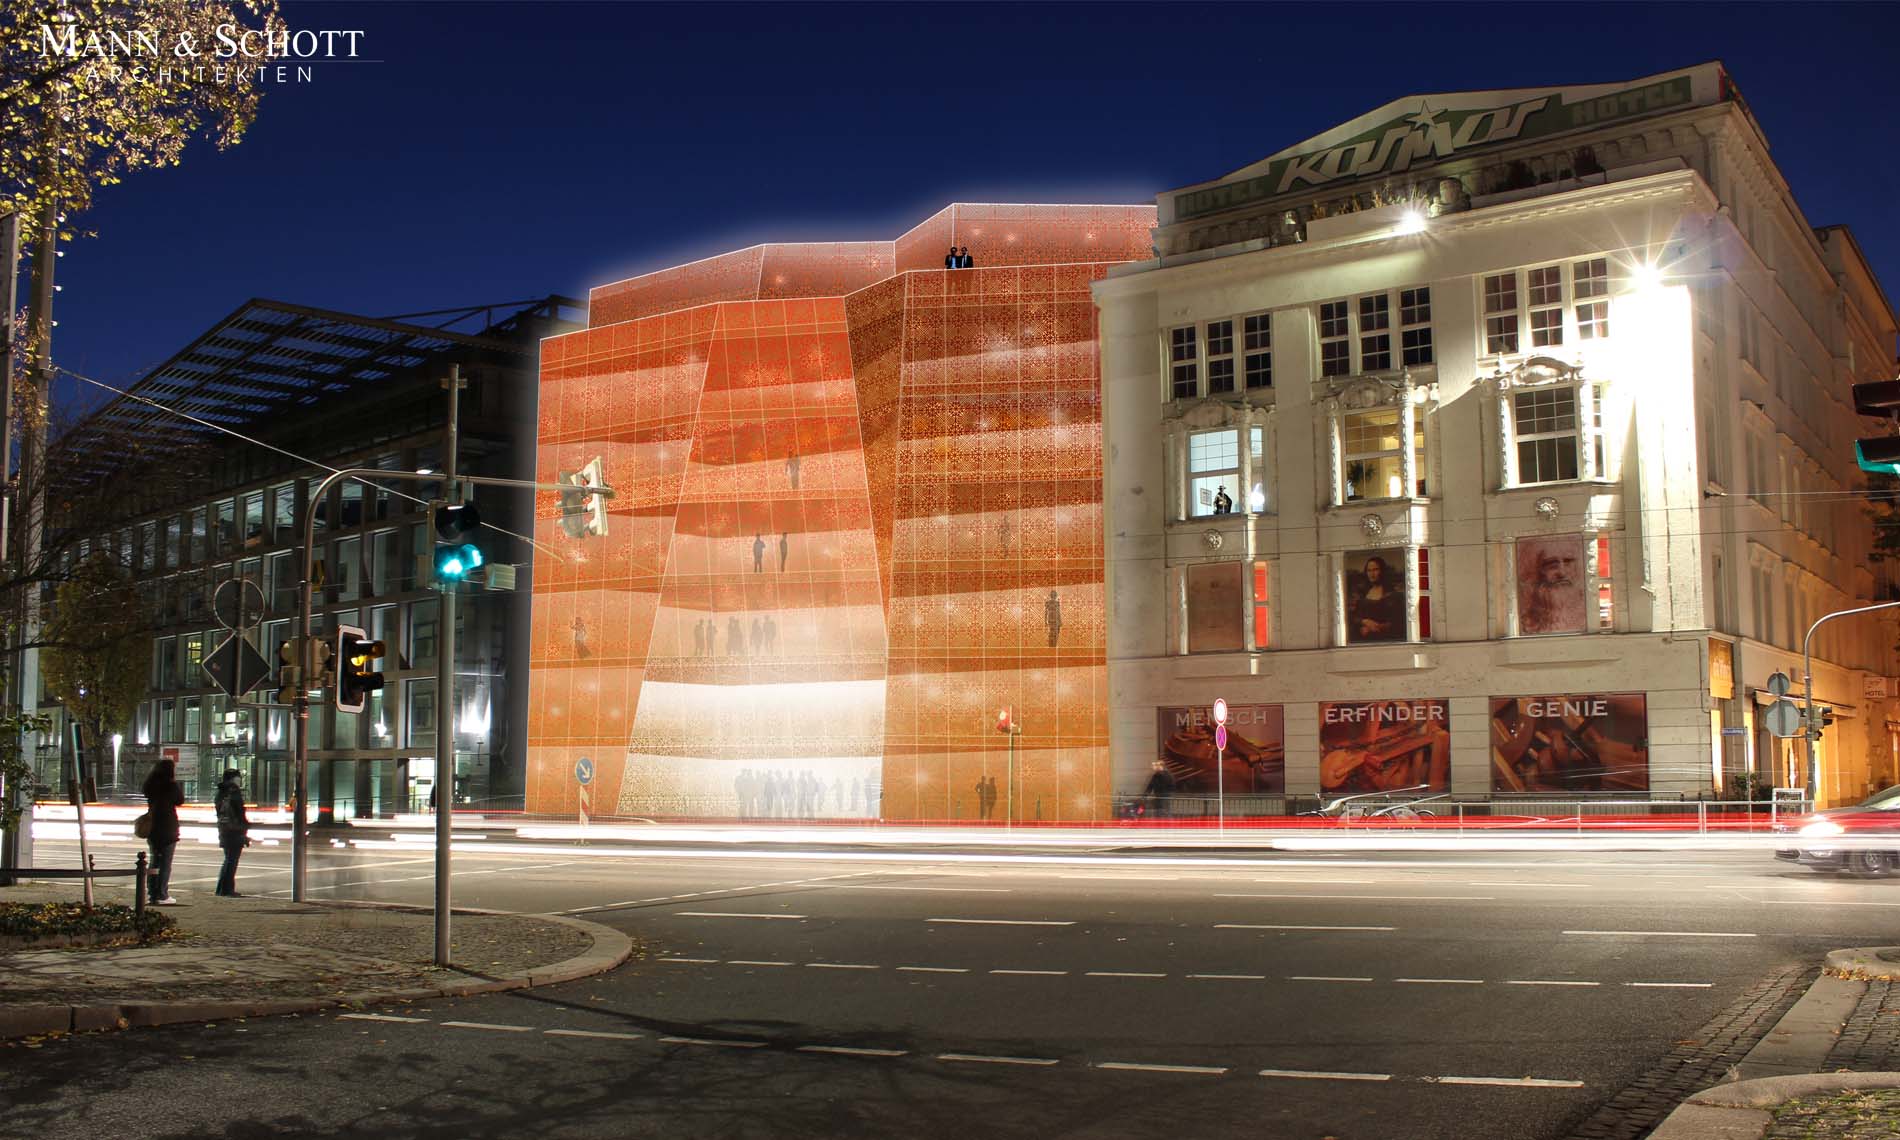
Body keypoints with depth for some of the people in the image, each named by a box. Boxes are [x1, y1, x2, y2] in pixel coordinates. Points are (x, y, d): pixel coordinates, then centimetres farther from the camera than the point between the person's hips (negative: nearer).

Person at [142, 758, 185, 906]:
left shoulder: (151, 784, 4)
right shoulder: (171, 785, -12)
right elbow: (180, 800, -1)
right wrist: (179, 786, 8)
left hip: (152, 827, 6)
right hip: (167, 828, -6)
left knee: (155, 861, 15)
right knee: (165, 864, -1)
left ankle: (152, 893, 17)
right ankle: (162, 895, -2)